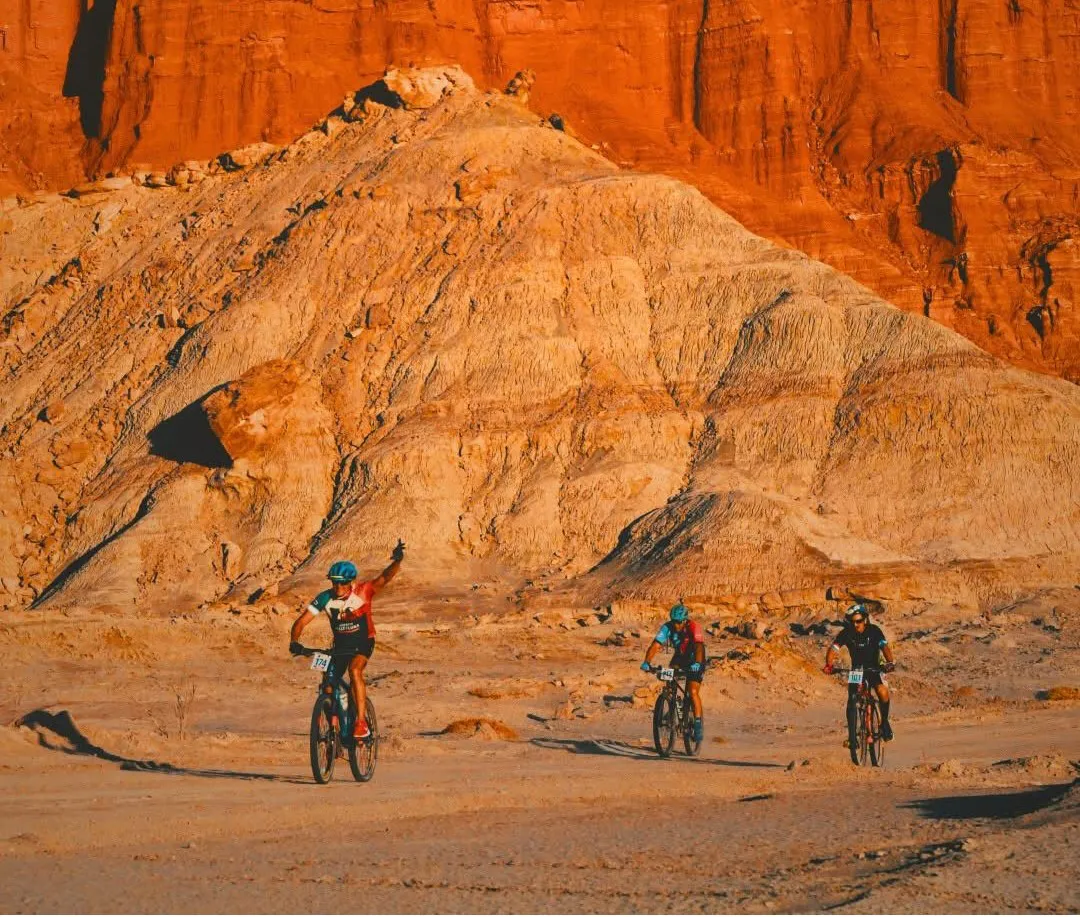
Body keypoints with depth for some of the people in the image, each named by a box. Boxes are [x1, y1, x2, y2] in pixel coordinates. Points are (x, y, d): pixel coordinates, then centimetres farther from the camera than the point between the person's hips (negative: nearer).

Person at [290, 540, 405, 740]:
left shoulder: (362, 592, -22)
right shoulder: (325, 599, -17)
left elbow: (384, 578, -37)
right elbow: (301, 621, -18)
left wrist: (397, 560, -57)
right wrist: (294, 642, -37)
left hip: (363, 642, -4)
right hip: (340, 643, 4)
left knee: (355, 670, -32)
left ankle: (361, 722, -28)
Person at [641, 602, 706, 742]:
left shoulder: (694, 628, -29)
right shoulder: (668, 628, -21)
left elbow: (699, 647, -43)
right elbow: (655, 645, -30)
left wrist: (697, 663, -61)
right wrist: (646, 662, -46)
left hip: (694, 661, -4)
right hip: (679, 658, 4)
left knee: (693, 692, -18)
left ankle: (698, 723, -9)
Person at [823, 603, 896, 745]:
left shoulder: (874, 631, -17)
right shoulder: (846, 633, -14)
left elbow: (885, 646, -29)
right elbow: (833, 649, -25)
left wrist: (890, 662, -48)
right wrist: (829, 665, -44)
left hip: (874, 669, -1)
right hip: (856, 669, 1)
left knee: (883, 692, -26)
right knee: (852, 700, -14)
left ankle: (884, 721, -1)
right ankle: (852, 736, -4)